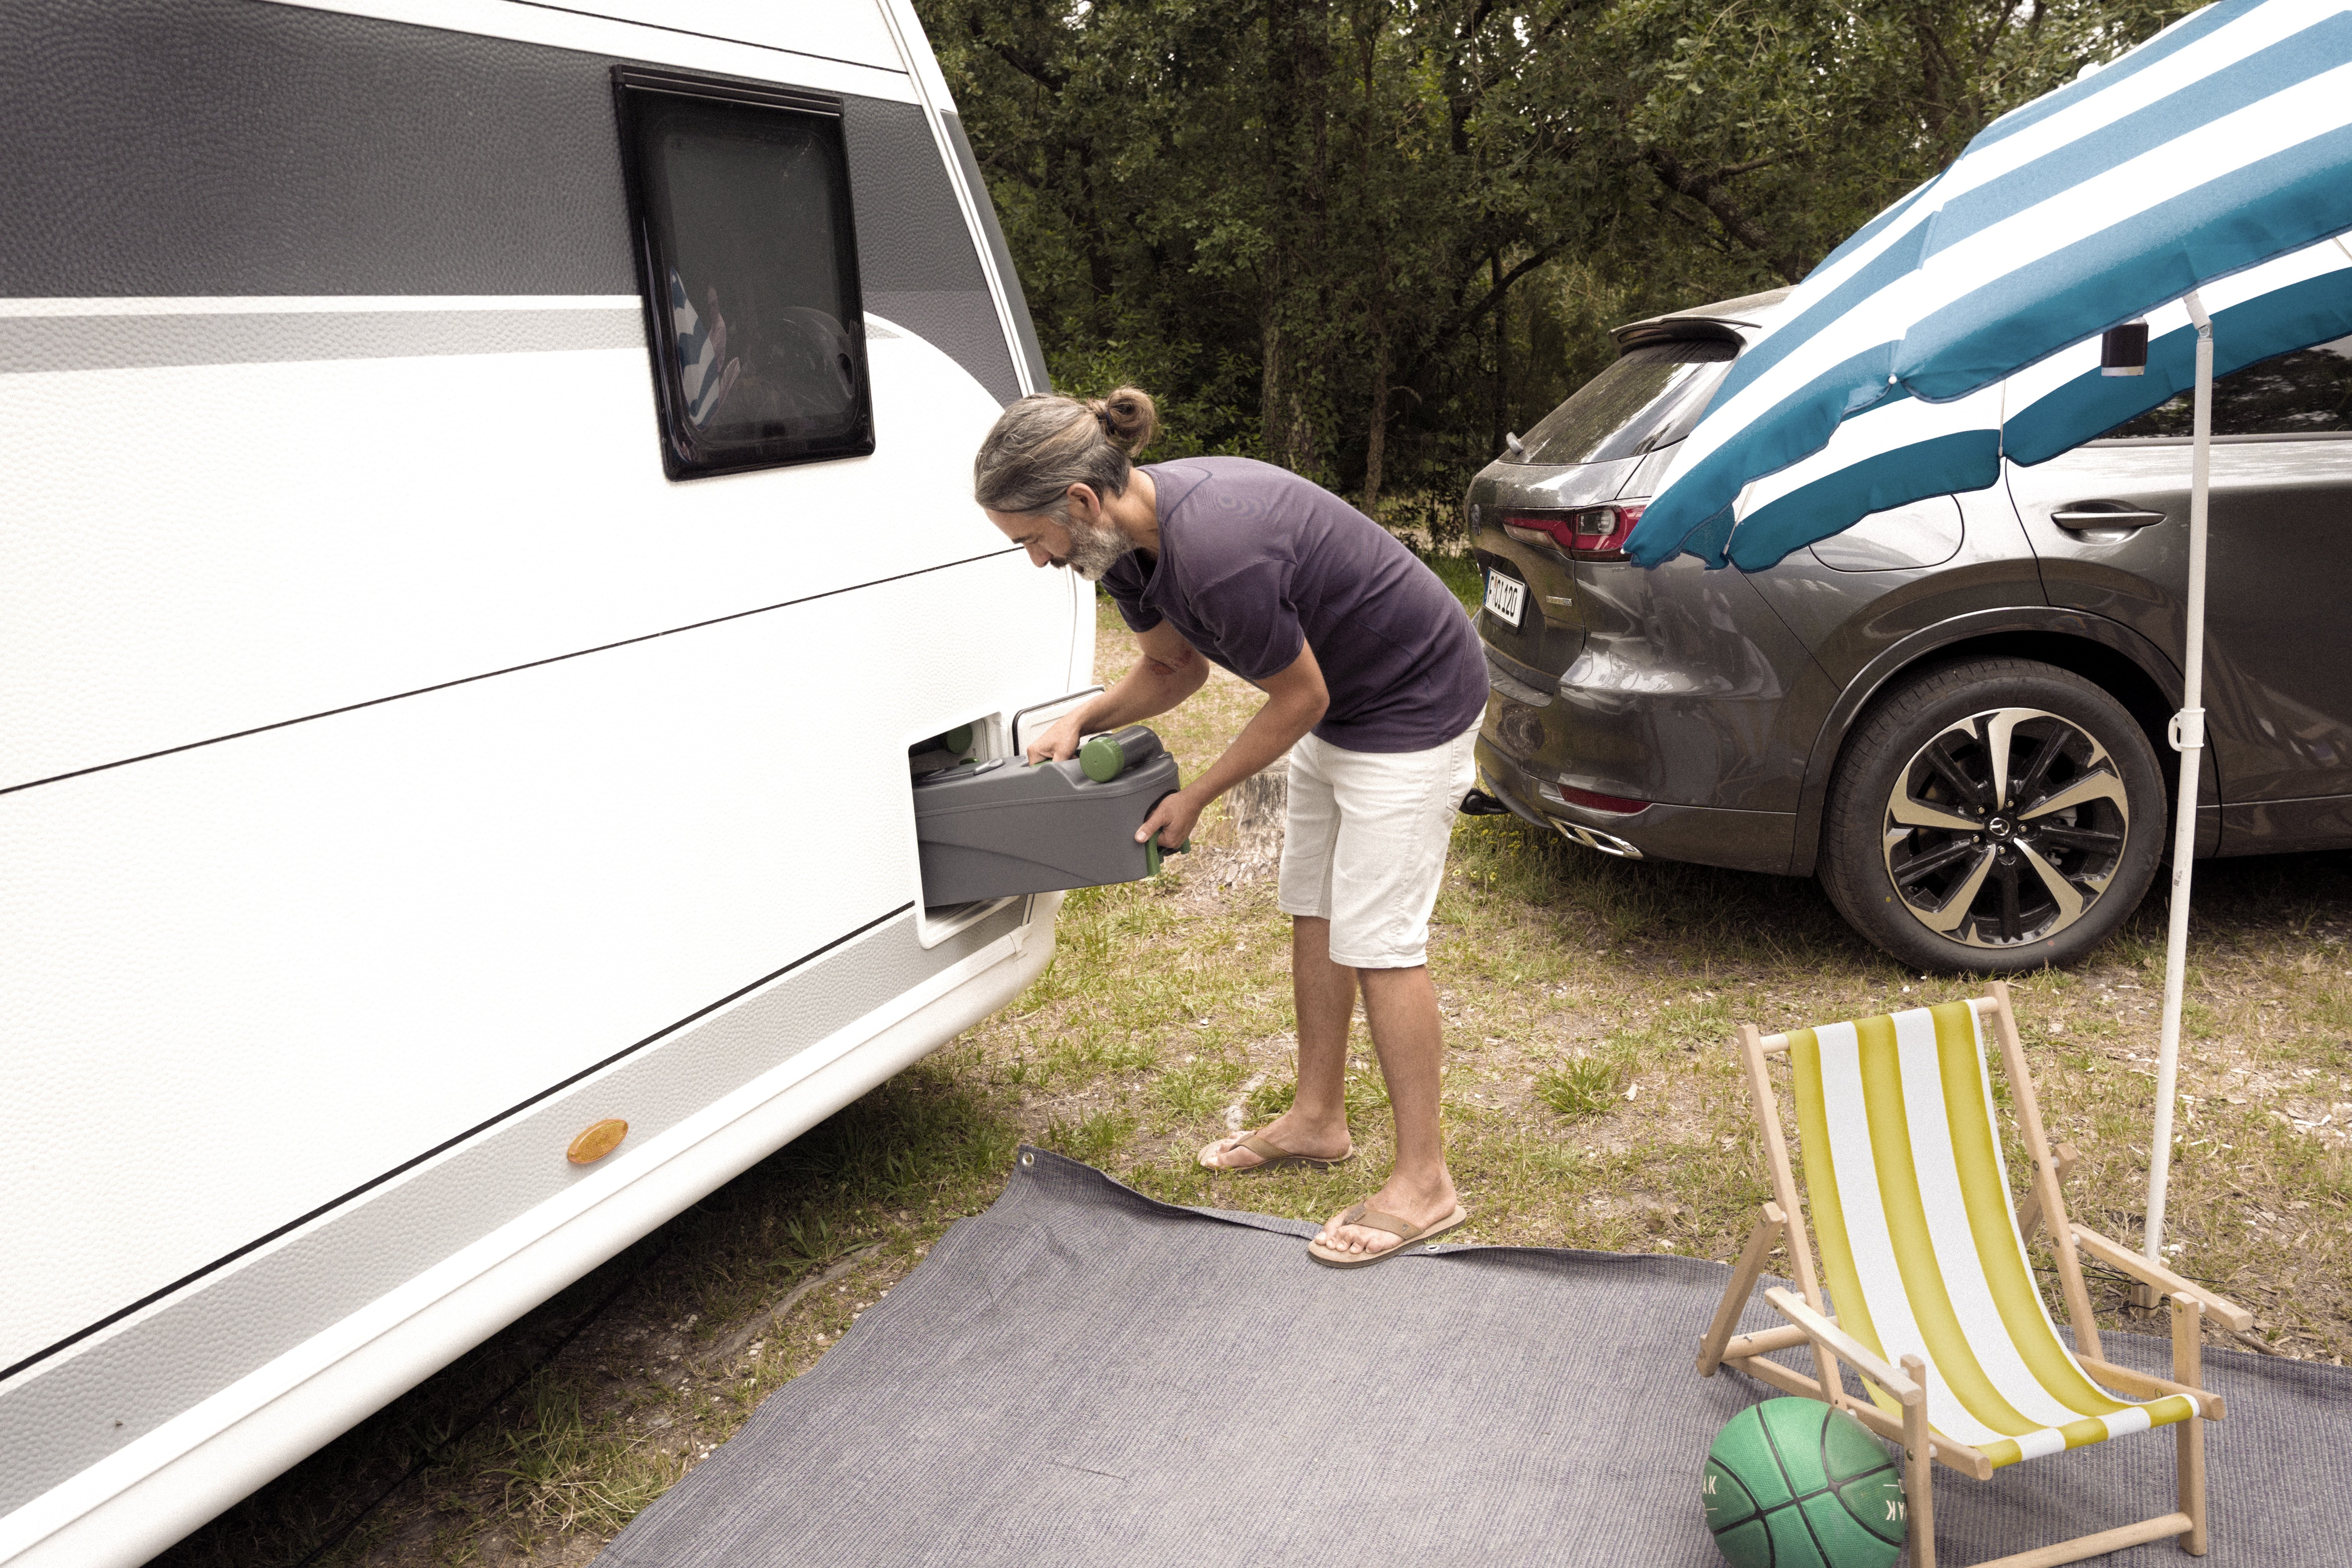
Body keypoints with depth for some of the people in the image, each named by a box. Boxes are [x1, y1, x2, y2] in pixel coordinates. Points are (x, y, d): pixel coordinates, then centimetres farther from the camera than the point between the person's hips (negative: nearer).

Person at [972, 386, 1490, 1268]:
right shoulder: (1129, 535, -6)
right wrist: (1084, 718, -7)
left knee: (1376, 938, -6)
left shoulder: (1218, 551, -35)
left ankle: (1424, 1182, 5)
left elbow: (1298, 699, -21)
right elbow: (1173, 667, 10)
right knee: (1313, 912, 15)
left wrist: (1198, 798, -11)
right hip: (1342, 705, 10)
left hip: (1414, 705, -9)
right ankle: (1318, 1118, 30)